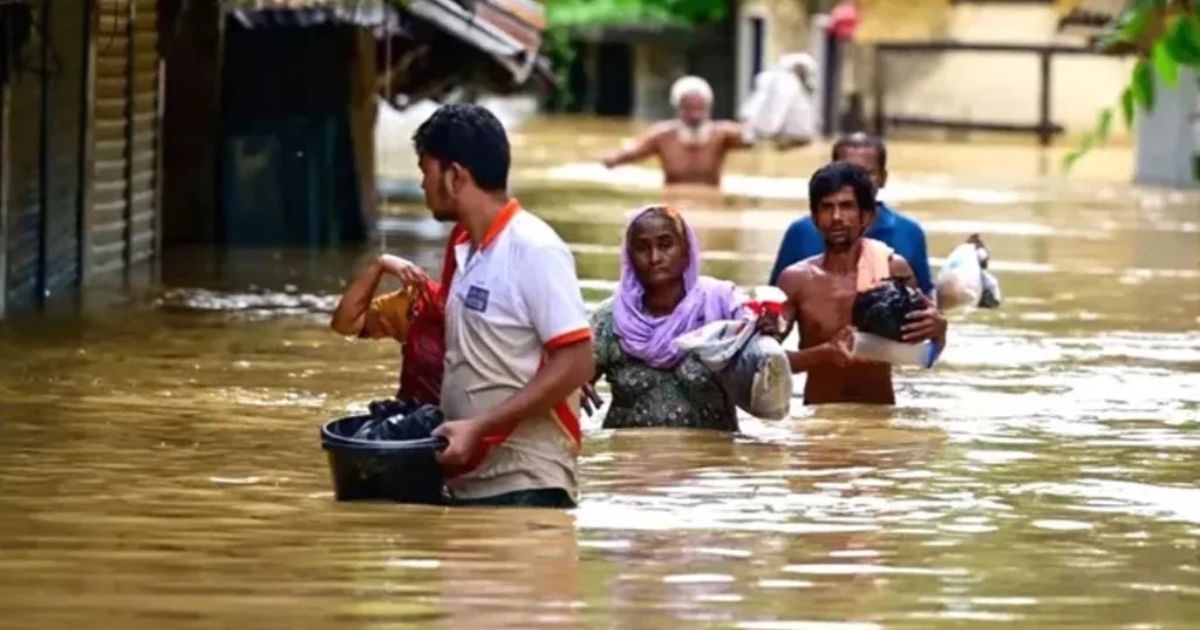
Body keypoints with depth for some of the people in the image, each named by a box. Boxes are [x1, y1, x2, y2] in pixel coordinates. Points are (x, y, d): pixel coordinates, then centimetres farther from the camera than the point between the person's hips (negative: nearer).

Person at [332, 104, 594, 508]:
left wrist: (479, 427, -20)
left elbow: (575, 365, -17)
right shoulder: (465, 249, 13)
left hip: (526, 489, -8)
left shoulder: (534, 251, -12)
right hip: (467, 484, 8)